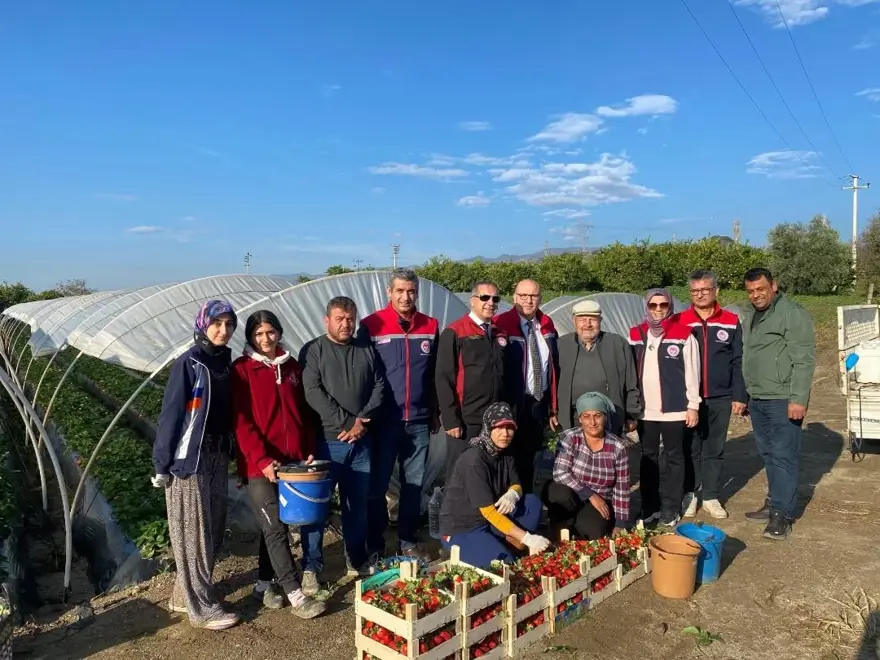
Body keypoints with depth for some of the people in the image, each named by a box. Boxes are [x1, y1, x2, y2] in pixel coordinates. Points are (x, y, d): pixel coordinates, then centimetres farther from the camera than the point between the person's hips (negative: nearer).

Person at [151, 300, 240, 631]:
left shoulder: (225, 362, 6)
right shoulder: (188, 364, -13)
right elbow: (170, 414, -12)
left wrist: (231, 452, 9)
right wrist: (162, 464, -12)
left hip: (218, 456, 7)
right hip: (189, 458, -7)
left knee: (213, 529, 14)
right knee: (193, 533, 4)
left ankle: (185, 594, 30)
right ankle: (202, 607, 14)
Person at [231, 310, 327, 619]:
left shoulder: (292, 367, 10)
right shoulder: (242, 370, -4)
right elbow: (241, 422, -10)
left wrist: (309, 451, 5)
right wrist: (262, 459, -18)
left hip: (294, 460, 6)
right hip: (260, 464, -5)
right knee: (275, 528, -3)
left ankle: (264, 584, 25)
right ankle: (296, 595, 6)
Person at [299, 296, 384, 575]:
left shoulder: (366, 350, 11)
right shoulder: (313, 351, 0)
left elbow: (379, 387, 6)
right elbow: (313, 393, -11)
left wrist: (363, 420, -9)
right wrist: (346, 422, -17)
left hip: (362, 441, 3)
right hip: (327, 440, -3)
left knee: (359, 502, 12)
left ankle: (357, 559, 27)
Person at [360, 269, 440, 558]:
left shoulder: (431, 326, 4)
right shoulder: (371, 325, -6)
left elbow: (435, 375, 11)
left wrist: (435, 412, 12)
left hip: (419, 421, 3)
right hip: (383, 421, -3)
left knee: (414, 485, 12)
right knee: (377, 485, 6)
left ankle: (407, 541, 27)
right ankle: (375, 545, 21)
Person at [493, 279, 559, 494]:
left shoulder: (547, 325, 6)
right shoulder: (501, 325, -13)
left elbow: (554, 368, 10)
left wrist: (553, 408, 9)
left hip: (539, 403, 6)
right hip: (512, 404, -6)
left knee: (529, 457, 18)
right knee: (510, 457, 5)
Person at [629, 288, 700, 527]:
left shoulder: (683, 335, -3)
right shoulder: (636, 335, 7)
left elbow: (692, 373, -3)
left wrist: (693, 405, -6)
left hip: (674, 408, -3)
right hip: (645, 409, 4)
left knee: (673, 458, 7)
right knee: (648, 458, 11)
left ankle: (671, 508, 17)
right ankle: (650, 507, 22)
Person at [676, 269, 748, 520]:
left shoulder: (731, 322, 3)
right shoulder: (679, 322, -1)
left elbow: (738, 362, 4)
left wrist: (740, 396, -1)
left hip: (720, 398, 1)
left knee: (715, 450, 10)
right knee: (690, 449, 8)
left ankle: (710, 496, 22)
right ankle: (689, 494, 21)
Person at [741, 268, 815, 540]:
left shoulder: (793, 314, -11)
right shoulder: (750, 317, 14)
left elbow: (804, 361, -17)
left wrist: (798, 399, -21)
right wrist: (743, 394, 18)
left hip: (783, 400, -8)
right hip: (757, 400, 8)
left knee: (783, 456, -4)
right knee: (768, 454, 14)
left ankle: (782, 514, 3)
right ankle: (774, 503, 25)